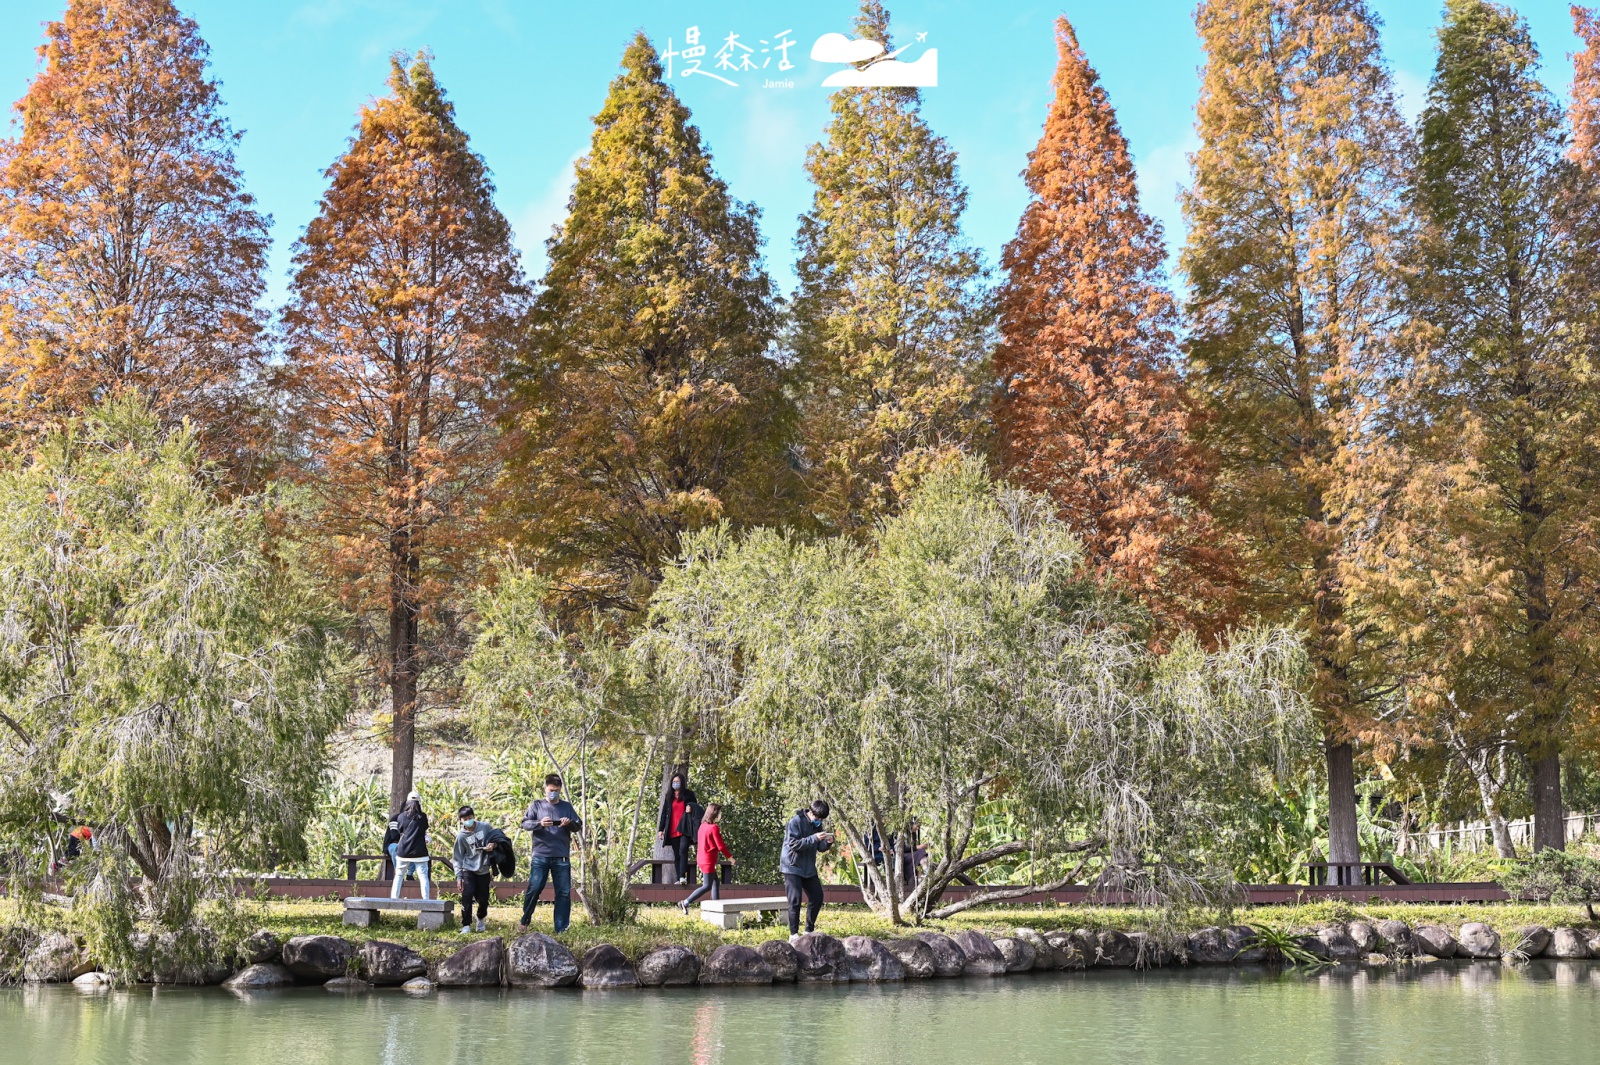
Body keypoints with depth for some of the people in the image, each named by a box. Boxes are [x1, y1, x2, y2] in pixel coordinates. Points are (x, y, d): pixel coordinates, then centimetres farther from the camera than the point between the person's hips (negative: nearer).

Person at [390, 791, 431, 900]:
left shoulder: (401, 817, 3)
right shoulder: (423, 817, -2)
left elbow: (399, 831, 14)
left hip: (403, 851, 2)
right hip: (419, 851, -2)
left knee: (399, 875, 13)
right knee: (423, 877, 0)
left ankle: (393, 898, 13)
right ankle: (426, 899, -7)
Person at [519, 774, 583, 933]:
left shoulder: (567, 806, 12)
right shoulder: (536, 805, 8)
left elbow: (579, 826, 9)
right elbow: (525, 824, -1)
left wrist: (570, 823, -14)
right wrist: (540, 823, -21)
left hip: (562, 857, 2)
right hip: (540, 856, -2)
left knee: (564, 893, 0)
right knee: (534, 889, -6)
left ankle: (562, 928, 5)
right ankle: (525, 921, 14)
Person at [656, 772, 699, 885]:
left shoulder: (688, 794, 7)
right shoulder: (668, 796, 13)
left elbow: (695, 809, 17)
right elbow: (664, 813, 12)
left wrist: (691, 809, -8)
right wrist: (660, 829, 7)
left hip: (684, 829, -3)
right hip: (672, 831, 3)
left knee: (683, 851, -20)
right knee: (676, 855, 3)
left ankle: (682, 876, -26)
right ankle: (678, 879, 3)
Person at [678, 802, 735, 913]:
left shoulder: (703, 825, 9)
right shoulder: (714, 827, -16)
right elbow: (720, 846, -15)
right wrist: (730, 857, -2)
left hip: (701, 858, 9)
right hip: (708, 861, -9)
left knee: (716, 881, 17)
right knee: (707, 886, -3)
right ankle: (685, 903, -7)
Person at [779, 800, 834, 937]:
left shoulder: (816, 825, 7)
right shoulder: (795, 822, -15)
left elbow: (820, 848, 10)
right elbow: (793, 844, -24)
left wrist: (828, 842, -12)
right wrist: (814, 838, -30)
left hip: (809, 868, 7)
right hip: (793, 868, -7)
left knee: (817, 897, 7)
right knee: (795, 900, -9)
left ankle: (809, 930, 21)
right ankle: (793, 933, 0)